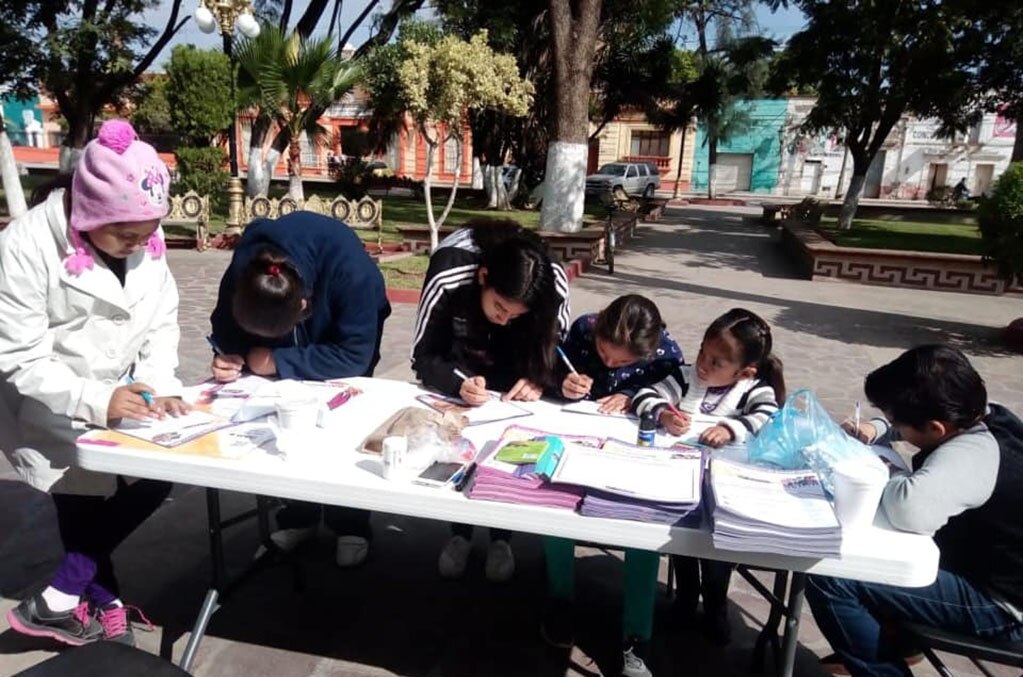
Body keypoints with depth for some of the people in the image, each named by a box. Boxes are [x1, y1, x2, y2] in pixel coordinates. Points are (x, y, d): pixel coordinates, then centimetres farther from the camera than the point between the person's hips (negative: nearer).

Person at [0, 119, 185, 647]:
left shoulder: (144, 241, -6)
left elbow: (161, 323, -3)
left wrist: (161, 387, -18)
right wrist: (95, 401, -32)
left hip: (122, 400, 5)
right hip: (50, 414, -5)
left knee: (158, 479, -2)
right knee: (85, 509, -5)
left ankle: (62, 598, 16)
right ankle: (104, 605, 20)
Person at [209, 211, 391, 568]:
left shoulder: (353, 274, -44)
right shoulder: (243, 269, -32)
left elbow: (353, 357, -38)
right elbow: (227, 326, -15)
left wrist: (277, 361, -39)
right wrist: (231, 355, -37)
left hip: (355, 322, -3)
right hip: (298, 337, 4)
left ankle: (351, 526, 7)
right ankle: (297, 518, 15)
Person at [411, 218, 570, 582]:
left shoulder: (553, 283, -34)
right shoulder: (448, 277, -39)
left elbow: (558, 351, -17)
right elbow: (424, 357, -28)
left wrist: (539, 381, -38)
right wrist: (459, 384, -47)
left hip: (516, 359, 1)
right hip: (458, 355, -1)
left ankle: (501, 537, 9)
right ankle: (460, 533, 8)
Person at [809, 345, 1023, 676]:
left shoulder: (971, 455, -32)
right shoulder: (984, 415, -5)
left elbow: (909, 508, -51)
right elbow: (908, 422, 16)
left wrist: (882, 472, -28)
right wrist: (874, 430, -4)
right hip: (985, 567, 10)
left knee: (826, 579, -23)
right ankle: (901, 638, 31)